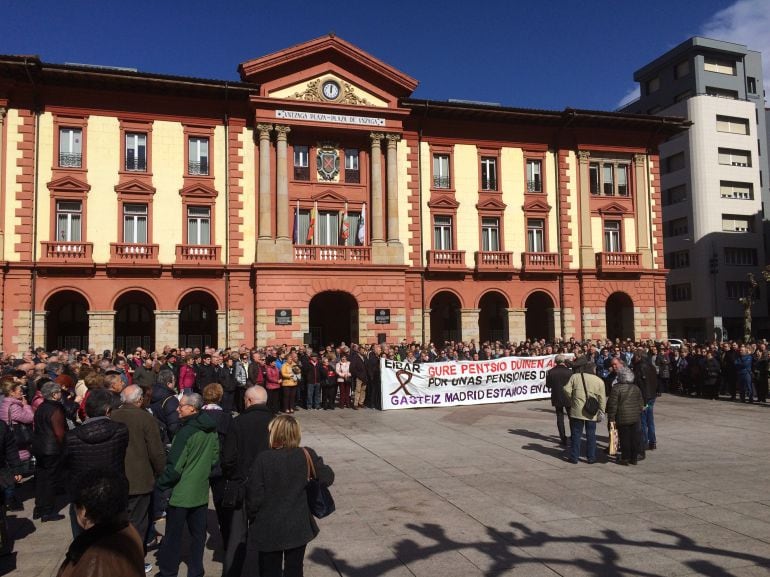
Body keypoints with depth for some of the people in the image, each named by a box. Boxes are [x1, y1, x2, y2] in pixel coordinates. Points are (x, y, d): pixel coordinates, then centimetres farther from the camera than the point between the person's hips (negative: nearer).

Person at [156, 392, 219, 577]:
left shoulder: (186, 432, -21)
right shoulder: (211, 430, 1)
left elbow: (175, 467, -19)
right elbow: (215, 458, 12)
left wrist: (161, 484, -5)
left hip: (180, 493, -6)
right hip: (201, 492, 7)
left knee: (173, 535, 8)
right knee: (198, 533, 14)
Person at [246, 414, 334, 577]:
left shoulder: (263, 459, -17)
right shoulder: (307, 456, -11)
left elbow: (254, 496, -13)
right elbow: (328, 477, -1)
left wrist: (252, 517, 5)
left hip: (269, 530, -2)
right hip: (298, 528, 2)